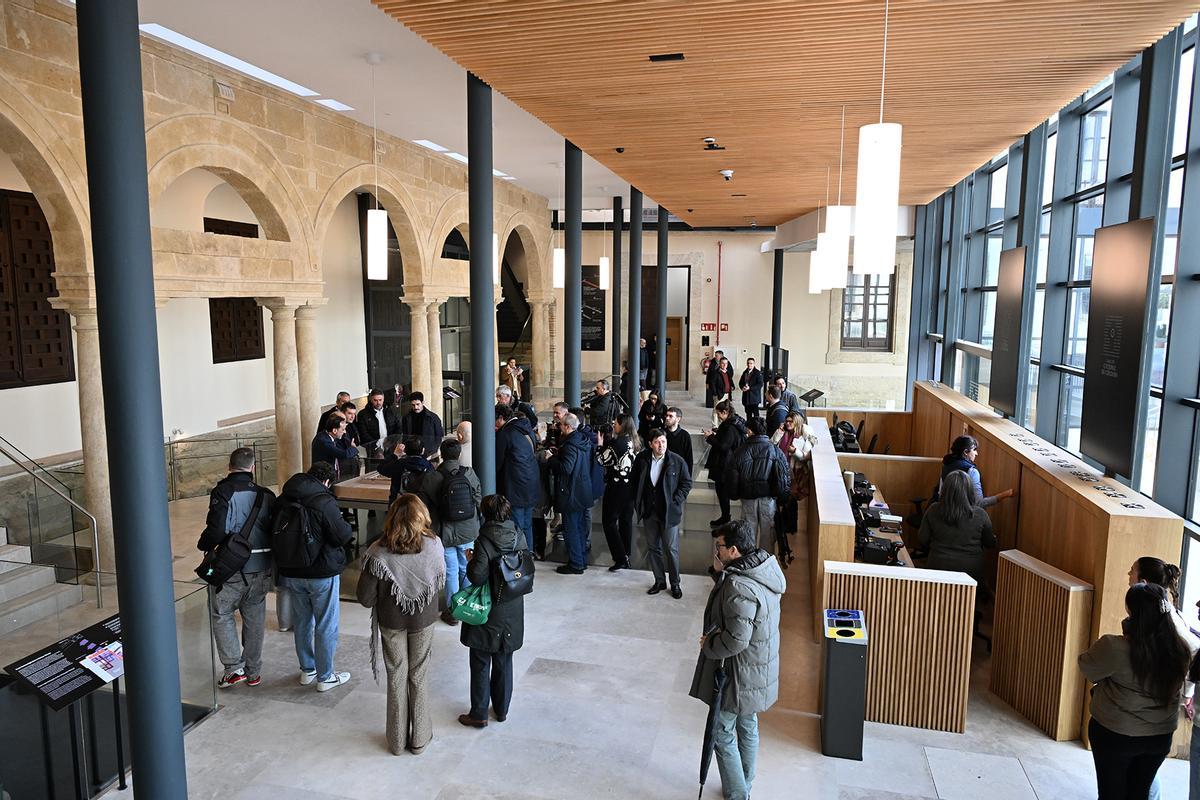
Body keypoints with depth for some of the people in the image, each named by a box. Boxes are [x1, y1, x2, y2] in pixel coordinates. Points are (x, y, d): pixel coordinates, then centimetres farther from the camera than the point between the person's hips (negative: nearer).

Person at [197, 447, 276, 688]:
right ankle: (253, 672, 23)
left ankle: (234, 667, 6)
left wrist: (203, 545, -1)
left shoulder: (222, 492, -13)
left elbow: (217, 530, -21)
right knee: (254, 618, 14)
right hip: (261, 567, 5)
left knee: (221, 614, 12)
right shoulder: (266, 495, 2)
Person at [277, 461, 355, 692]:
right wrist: (341, 523, 1)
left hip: (290, 573, 6)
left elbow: (276, 533, 12)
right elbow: (344, 536, -18)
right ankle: (325, 677, 17)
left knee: (302, 623, 20)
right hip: (322, 574, -6)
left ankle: (307, 670, 33)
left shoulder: (283, 500, 1)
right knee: (326, 627, 7)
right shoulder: (324, 502, -20)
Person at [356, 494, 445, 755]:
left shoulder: (379, 553, -25)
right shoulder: (433, 545, -22)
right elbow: (440, 582, -6)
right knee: (419, 677, 18)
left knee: (396, 678, 17)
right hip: (423, 620, 1)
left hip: (391, 622, 0)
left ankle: (397, 741, 31)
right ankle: (419, 739, 30)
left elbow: (365, 597, -17)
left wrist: (385, 598, 3)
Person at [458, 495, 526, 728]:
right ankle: (502, 709, 32)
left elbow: (477, 576, -23)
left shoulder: (485, 541, -21)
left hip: (487, 614, -5)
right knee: (503, 663, 19)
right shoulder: (519, 538, -5)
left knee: (481, 665, 11)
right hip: (512, 614, 5)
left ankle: (479, 714, 21)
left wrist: (470, 561, -5)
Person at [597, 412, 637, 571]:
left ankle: (620, 558, -4)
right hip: (629, 486, 7)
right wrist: (607, 440, 7)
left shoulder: (617, 443, -18)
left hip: (616, 487, -7)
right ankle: (626, 555, 22)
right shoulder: (632, 442, 5)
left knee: (610, 522, 1)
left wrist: (600, 444, -1)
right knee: (626, 520, 14)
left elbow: (602, 461, -12)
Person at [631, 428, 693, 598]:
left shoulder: (677, 461, -10)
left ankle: (675, 584, 18)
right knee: (653, 548, 12)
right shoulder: (641, 459, -2)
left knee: (671, 549, 2)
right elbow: (633, 481, 11)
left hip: (669, 512, -3)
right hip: (649, 512, 3)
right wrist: (637, 503, 5)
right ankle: (659, 581, 27)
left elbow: (687, 483, -1)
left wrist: (676, 501, -9)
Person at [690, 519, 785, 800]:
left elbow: (736, 640, -31)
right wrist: (720, 573, -6)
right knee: (747, 726, 24)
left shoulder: (740, 588, -32)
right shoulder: (766, 567, -4)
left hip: (738, 674, -9)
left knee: (723, 733, 8)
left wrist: (708, 645, -14)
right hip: (759, 667, 9)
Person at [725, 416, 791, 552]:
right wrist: (782, 495, 10)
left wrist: (735, 494, 11)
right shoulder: (776, 451, -6)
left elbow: (728, 477, -4)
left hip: (748, 498, 0)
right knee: (767, 533, 14)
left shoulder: (739, 452, -8)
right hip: (769, 498, 0)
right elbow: (786, 475, -3)